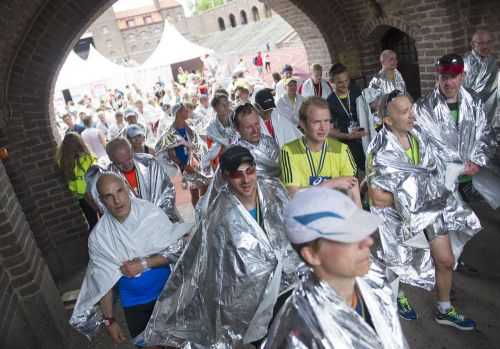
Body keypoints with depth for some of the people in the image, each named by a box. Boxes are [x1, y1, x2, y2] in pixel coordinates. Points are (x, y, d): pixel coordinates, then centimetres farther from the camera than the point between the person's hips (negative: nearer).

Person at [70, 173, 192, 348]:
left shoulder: (152, 213, -20)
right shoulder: (98, 236, -17)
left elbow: (176, 250, -14)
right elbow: (103, 281, -8)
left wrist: (144, 264, -25)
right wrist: (109, 320, -3)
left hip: (165, 291, 0)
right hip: (134, 301, 0)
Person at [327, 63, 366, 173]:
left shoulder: (356, 91, 2)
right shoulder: (330, 102, -7)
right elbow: (330, 130, -6)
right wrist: (347, 136, -20)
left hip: (365, 137, 3)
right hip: (348, 144, -3)